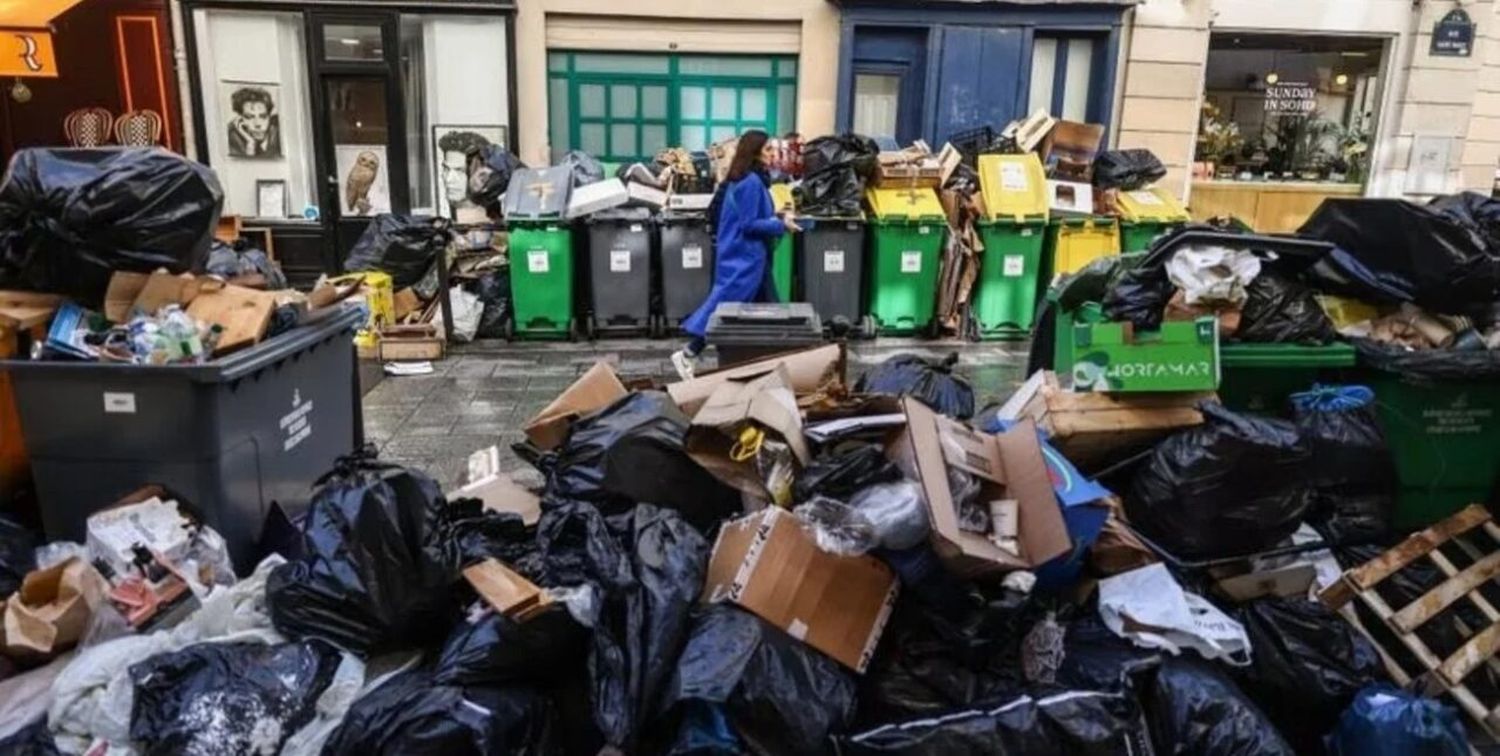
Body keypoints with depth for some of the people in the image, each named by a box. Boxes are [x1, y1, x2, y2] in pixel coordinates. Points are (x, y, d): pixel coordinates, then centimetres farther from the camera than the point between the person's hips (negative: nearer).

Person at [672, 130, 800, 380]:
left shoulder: (743, 179, 13)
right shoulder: (751, 182, -17)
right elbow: (749, 224, -20)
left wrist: (775, 216, 10)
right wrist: (781, 225, -14)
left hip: (744, 256, 10)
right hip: (745, 258, -10)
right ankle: (687, 355, -1)